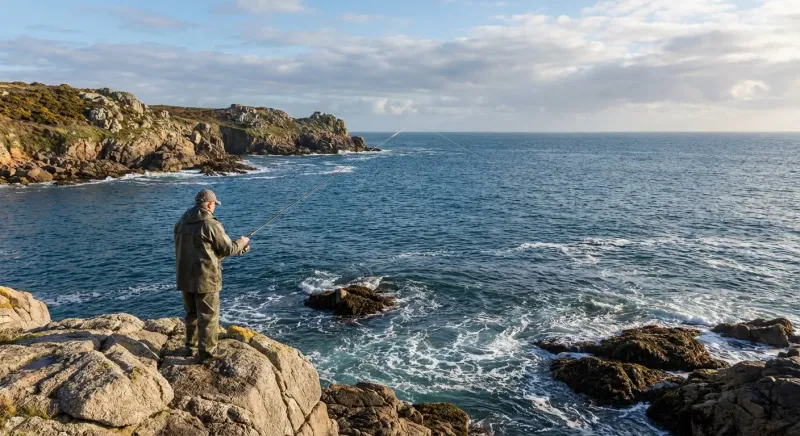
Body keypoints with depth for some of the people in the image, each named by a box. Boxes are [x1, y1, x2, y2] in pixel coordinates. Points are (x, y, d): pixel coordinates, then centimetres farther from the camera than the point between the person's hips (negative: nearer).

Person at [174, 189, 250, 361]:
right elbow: (228, 249, -9)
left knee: (191, 313, 20)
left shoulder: (182, 223, 7)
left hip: (184, 276, 7)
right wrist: (242, 242, 11)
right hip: (205, 278, -7)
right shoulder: (211, 224, -15)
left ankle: (191, 347, 29)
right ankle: (207, 352, 7)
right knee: (208, 316, 3)